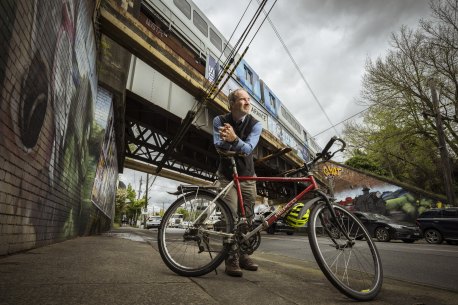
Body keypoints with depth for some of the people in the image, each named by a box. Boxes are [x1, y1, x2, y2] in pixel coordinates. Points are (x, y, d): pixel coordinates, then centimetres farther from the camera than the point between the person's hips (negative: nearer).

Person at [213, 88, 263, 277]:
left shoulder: (255, 124, -10)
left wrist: (234, 139, -43)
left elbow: (248, 149, -24)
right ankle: (231, 259, 3)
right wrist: (229, 141, -38)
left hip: (247, 176, 2)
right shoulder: (220, 120, -7)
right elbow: (218, 144, -19)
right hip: (227, 175, -2)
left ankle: (243, 255, 23)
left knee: (247, 217, 6)